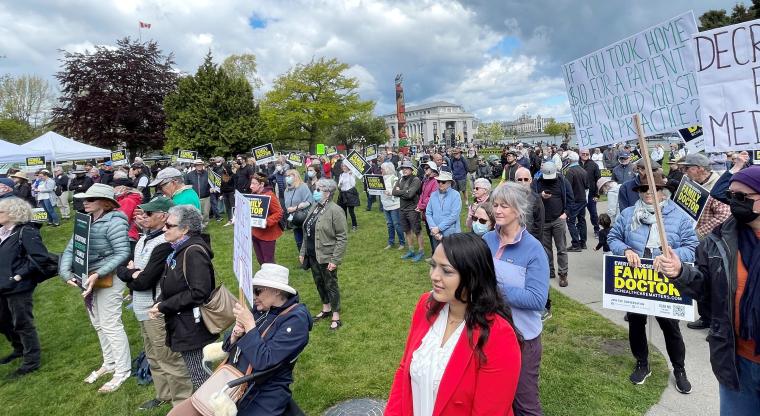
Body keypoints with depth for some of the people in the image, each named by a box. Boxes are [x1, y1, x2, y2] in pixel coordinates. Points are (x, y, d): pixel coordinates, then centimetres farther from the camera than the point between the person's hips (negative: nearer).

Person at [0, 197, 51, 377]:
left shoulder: (26, 232, -18)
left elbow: (40, 256, -26)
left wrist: (20, 274, -21)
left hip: (18, 288, -9)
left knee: (22, 324, 3)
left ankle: (31, 361, 18)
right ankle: (19, 349, 44)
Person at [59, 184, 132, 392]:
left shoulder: (114, 222, -18)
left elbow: (122, 253, -22)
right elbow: (70, 249, 4)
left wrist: (98, 274, -27)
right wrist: (65, 271, -11)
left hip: (108, 280, -8)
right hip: (87, 279, 8)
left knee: (111, 325, -1)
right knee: (98, 325, 19)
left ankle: (123, 371, 12)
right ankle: (109, 363, 36)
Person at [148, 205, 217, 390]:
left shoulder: (194, 252, -19)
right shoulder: (178, 250, 11)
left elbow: (199, 293, -26)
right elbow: (170, 288, 18)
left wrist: (163, 307, -17)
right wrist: (159, 303, -1)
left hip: (193, 329, -9)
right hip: (182, 327, 9)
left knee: (200, 381, 1)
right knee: (200, 378, 22)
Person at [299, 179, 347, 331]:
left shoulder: (335, 211, -18)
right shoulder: (314, 208, 7)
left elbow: (341, 238, -18)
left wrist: (335, 260, -20)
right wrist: (303, 252, 14)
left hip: (326, 257, -7)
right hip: (312, 255, 7)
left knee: (331, 285, 5)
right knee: (319, 283, 19)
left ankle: (336, 316, 20)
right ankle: (326, 309, 38)